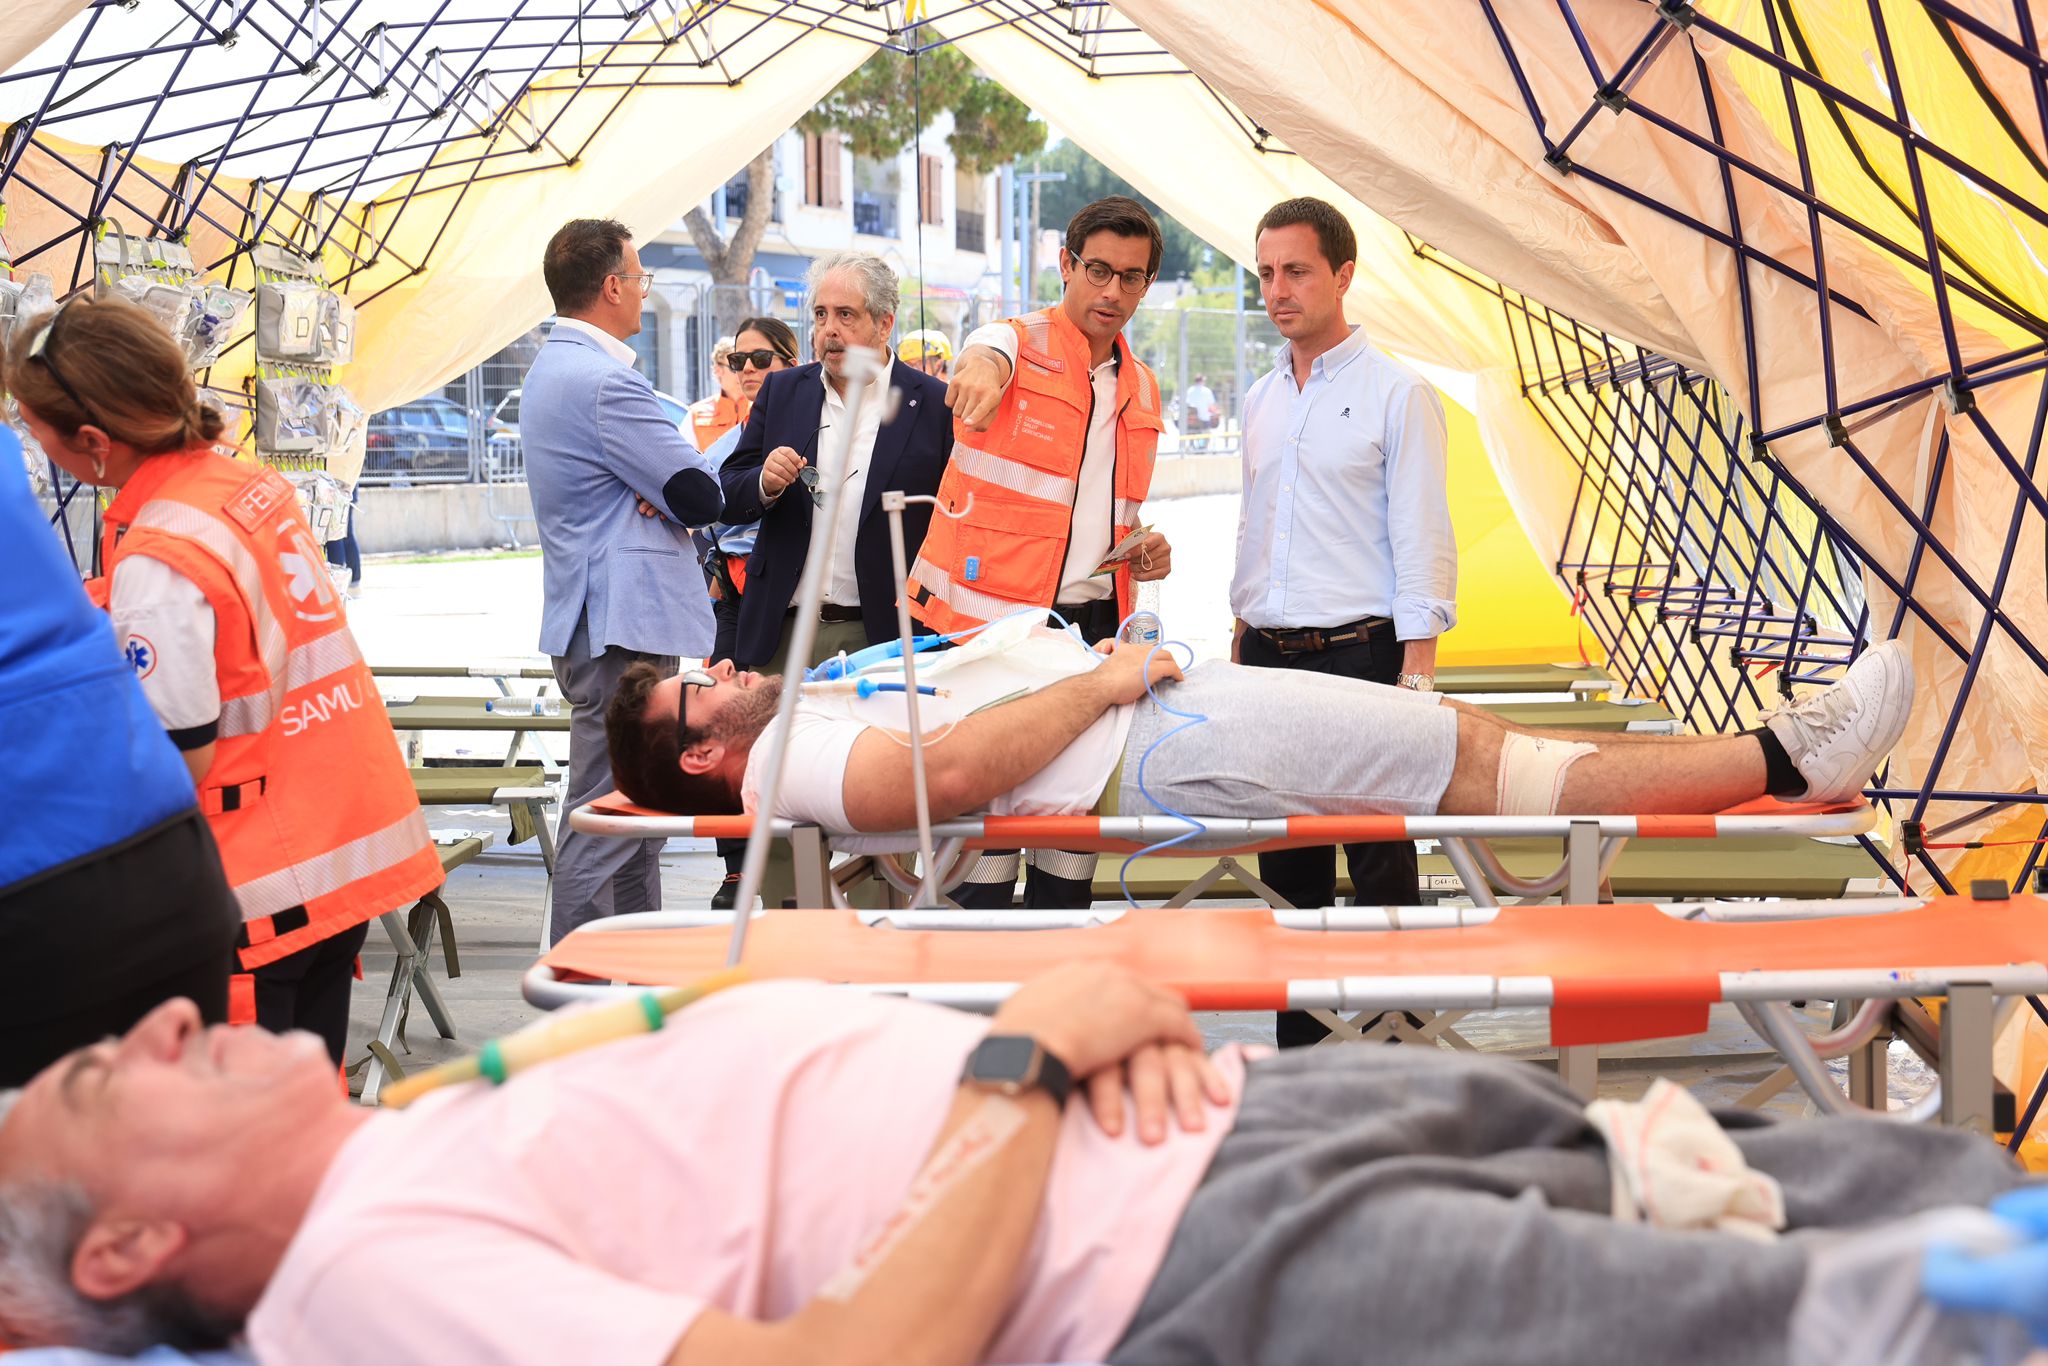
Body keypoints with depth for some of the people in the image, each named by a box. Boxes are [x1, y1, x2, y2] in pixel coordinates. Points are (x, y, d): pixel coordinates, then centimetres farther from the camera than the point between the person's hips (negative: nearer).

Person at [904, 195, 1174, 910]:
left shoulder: (1142, 389, 17)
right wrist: (984, 366, -55)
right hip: (989, 624, -6)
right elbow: (988, 354, -30)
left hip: (1093, 626, 6)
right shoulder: (1020, 342, -3)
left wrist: (1143, 548, 5)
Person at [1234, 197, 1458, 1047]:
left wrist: (1417, 673, -13)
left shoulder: (1395, 393, -3)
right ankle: (1298, 1039, 15)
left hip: (1359, 653, -6)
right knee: (1286, 862, 8)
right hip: (1268, 656, 6)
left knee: (1380, 864, -4)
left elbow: (1422, 540, -7)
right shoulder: (1261, 399, 16)